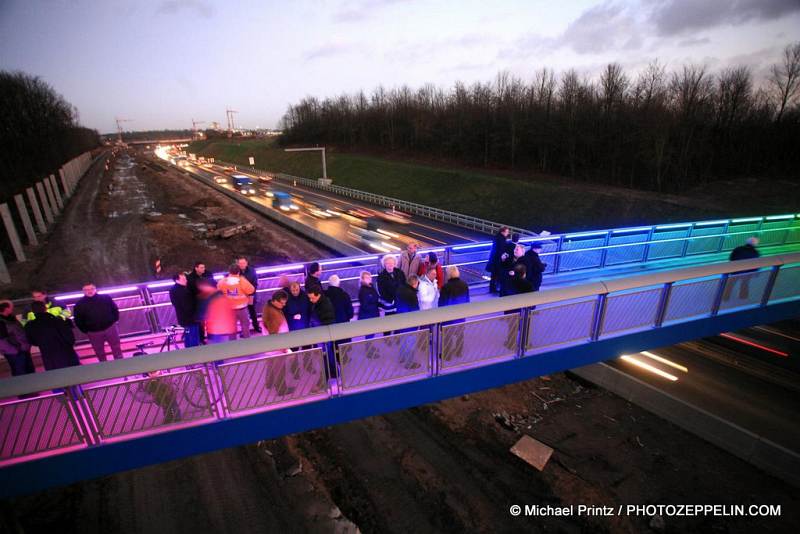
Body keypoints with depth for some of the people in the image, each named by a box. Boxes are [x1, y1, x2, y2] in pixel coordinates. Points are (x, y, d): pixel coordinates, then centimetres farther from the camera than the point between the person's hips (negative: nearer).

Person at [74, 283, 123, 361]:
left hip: (110, 328, 0)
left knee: (116, 348, 13)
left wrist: (114, 321, 2)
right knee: (99, 352, 14)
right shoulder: (79, 305, -6)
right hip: (93, 332, 0)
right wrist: (86, 331, -2)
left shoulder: (106, 298, -5)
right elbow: (78, 320, 0)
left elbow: (115, 310, 6)